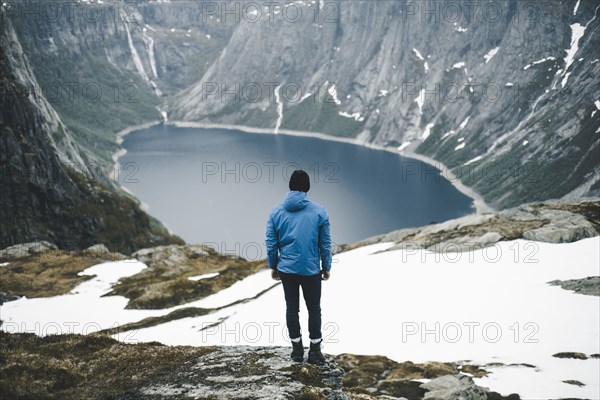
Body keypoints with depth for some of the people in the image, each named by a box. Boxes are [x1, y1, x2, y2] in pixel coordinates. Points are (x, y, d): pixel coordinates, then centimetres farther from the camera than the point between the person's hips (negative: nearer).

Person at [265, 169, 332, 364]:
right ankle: (315, 350, 11)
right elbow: (325, 244, -2)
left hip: (286, 269, 2)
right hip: (312, 270, -1)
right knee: (314, 308, 10)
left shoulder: (276, 212, -2)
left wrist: (273, 266, 13)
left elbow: (271, 244, 1)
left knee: (292, 307, 13)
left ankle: (297, 348, 19)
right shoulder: (319, 211, -7)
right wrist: (327, 267, 9)